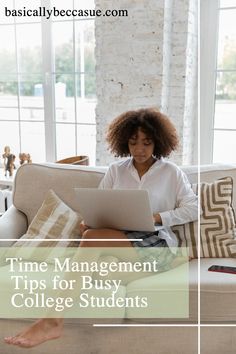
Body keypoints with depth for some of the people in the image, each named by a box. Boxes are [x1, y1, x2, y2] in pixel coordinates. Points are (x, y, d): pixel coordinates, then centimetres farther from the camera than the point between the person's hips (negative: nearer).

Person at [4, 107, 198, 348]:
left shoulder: (171, 172, 5)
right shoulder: (116, 169, 13)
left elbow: (192, 209, 3)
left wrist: (155, 217, -12)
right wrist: (88, 221, -13)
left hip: (155, 243, -3)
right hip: (117, 241, 4)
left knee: (93, 238, -32)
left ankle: (53, 320, -33)